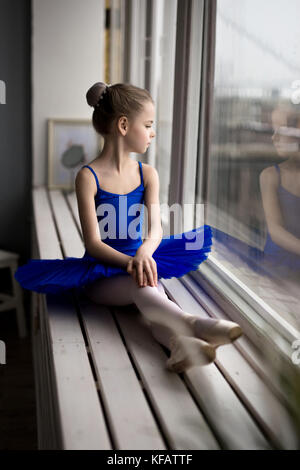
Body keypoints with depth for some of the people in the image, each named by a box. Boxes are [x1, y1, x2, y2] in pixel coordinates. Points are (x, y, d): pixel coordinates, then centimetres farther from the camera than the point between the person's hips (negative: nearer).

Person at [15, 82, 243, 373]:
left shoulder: (147, 174, 7)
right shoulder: (88, 177, -8)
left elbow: (156, 228, -7)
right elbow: (93, 243, -14)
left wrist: (144, 252, -31)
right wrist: (129, 261, -32)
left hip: (138, 260, 3)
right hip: (100, 276, -3)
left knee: (150, 289, -33)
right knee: (143, 284, -36)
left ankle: (176, 339, -61)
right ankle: (190, 322, -59)